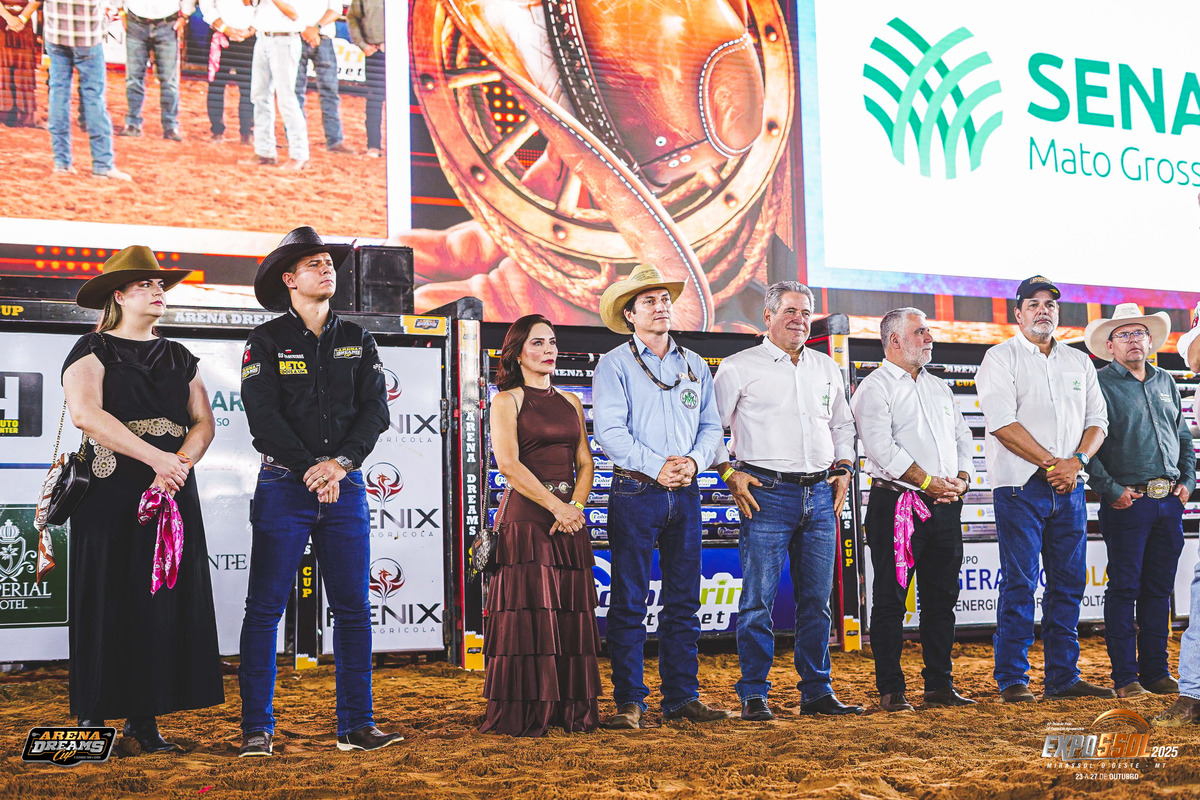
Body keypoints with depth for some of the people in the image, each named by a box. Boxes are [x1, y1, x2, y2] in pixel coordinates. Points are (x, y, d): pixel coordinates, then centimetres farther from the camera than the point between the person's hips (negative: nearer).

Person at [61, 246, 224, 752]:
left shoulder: (179, 358, 18)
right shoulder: (93, 350, 2)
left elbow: (204, 423, 10)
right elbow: (86, 413, -14)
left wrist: (181, 463, -11)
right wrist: (158, 457, -20)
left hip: (173, 491, 5)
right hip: (111, 494, -5)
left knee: (164, 601, 1)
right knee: (108, 601, -4)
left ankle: (144, 718, 6)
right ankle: (93, 717, 2)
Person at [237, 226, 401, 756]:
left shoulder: (356, 341, 13)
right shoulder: (267, 341, 2)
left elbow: (375, 409, 3)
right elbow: (264, 415, -8)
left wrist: (341, 462, -13)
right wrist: (311, 471, -15)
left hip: (345, 488, 3)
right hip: (285, 487, -3)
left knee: (353, 608, 3)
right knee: (265, 608, -1)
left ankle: (356, 725, 10)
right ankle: (257, 729, 5)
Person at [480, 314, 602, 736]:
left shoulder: (570, 402, 18)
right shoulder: (507, 401, 1)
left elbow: (585, 461, 12)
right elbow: (508, 463, -11)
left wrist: (577, 505, -6)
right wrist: (556, 505, -15)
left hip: (570, 517, 5)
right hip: (526, 516, -5)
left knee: (572, 613, 4)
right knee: (528, 612, -7)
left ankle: (572, 710, 11)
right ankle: (522, 714, -1)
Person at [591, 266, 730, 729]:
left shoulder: (694, 365, 16)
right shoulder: (614, 365, 0)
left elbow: (711, 425, 11)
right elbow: (609, 430, -10)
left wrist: (694, 461, -8)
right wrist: (655, 467, -17)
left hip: (684, 494, 5)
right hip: (635, 492, -5)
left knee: (684, 601, 7)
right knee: (629, 602, -3)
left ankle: (682, 698, 13)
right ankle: (629, 702, 3)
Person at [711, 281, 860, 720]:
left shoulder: (826, 367, 17)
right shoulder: (739, 367, 2)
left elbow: (842, 424, 28)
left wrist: (843, 467, 14)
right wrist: (730, 473, -8)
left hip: (820, 495, 5)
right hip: (767, 493, -5)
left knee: (817, 599, 7)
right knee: (758, 599, -6)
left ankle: (817, 691, 16)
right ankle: (753, 695, 2)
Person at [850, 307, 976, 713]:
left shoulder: (940, 388, 21)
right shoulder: (874, 387, -3)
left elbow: (963, 439, 19)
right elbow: (880, 446, -14)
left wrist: (961, 480, 0)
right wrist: (929, 482, -16)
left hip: (945, 507, 7)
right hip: (897, 504, -7)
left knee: (942, 598, 9)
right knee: (891, 599, -3)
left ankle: (940, 685, 17)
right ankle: (891, 690, 2)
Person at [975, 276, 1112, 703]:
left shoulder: (1079, 362, 17)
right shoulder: (1001, 358, 0)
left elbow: (1097, 420, 13)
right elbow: (1002, 422, -11)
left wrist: (1077, 461, -6)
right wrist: (1052, 463, -12)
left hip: (1069, 488, 5)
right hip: (1021, 486, -5)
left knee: (1069, 583, 6)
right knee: (1019, 583, -6)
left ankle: (1063, 677, 13)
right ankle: (1012, 680, 0)